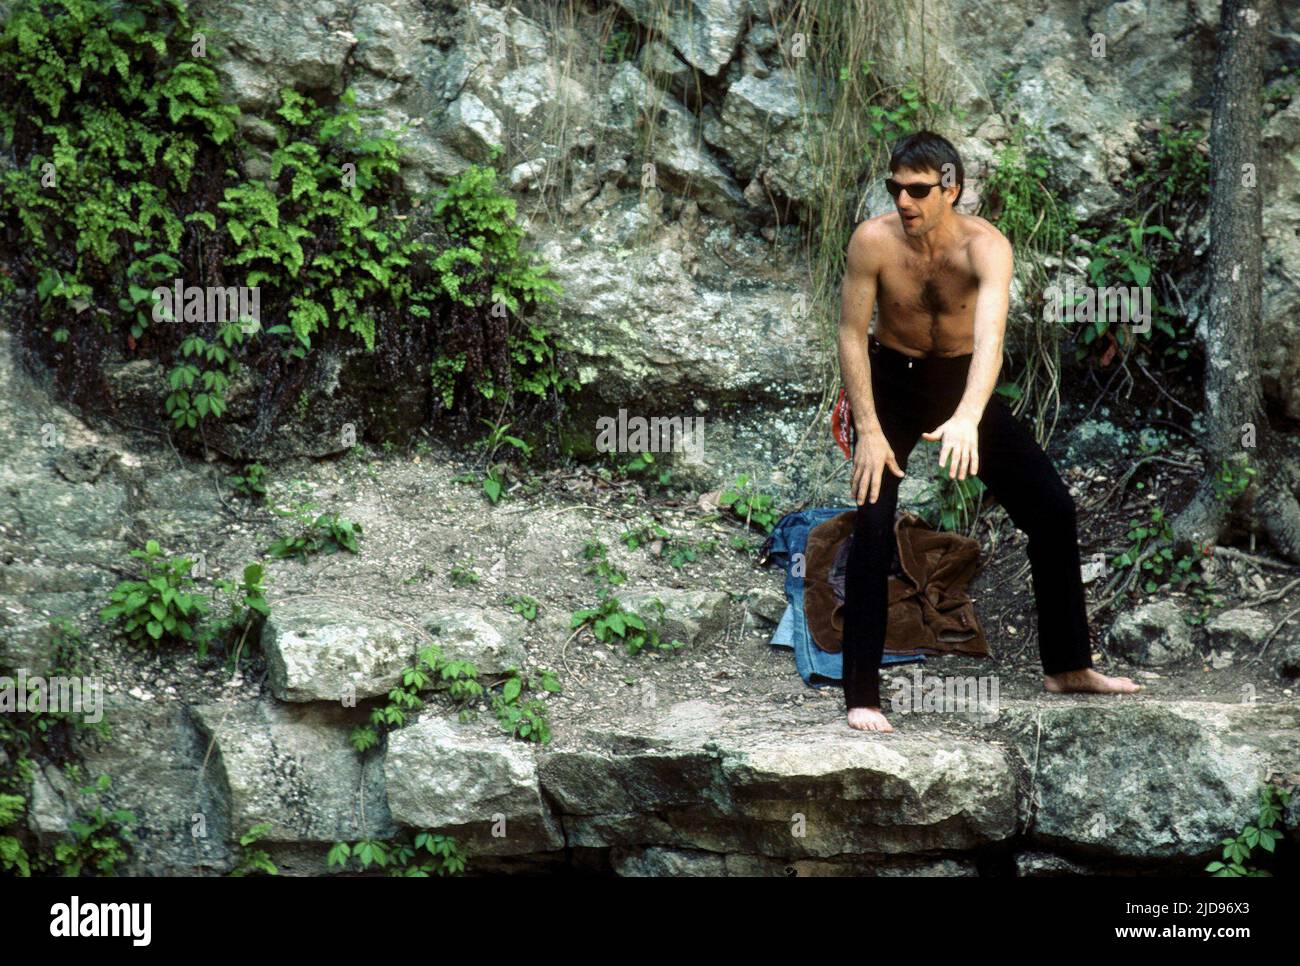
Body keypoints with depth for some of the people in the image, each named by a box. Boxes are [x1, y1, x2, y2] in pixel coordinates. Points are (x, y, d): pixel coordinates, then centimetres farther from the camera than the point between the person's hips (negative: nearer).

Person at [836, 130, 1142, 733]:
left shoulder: (985, 247, -26)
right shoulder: (873, 241, -22)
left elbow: (990, 336, -41)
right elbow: (851, 334, -16)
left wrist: (968, 418, -57)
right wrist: (867, 430, -23)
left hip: (964, 382, 1)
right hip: (892, 383, -1)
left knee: (1053, 509, 0)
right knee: (872, 528, -16)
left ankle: (1067, 667, 17)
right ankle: (861, 696, -9)